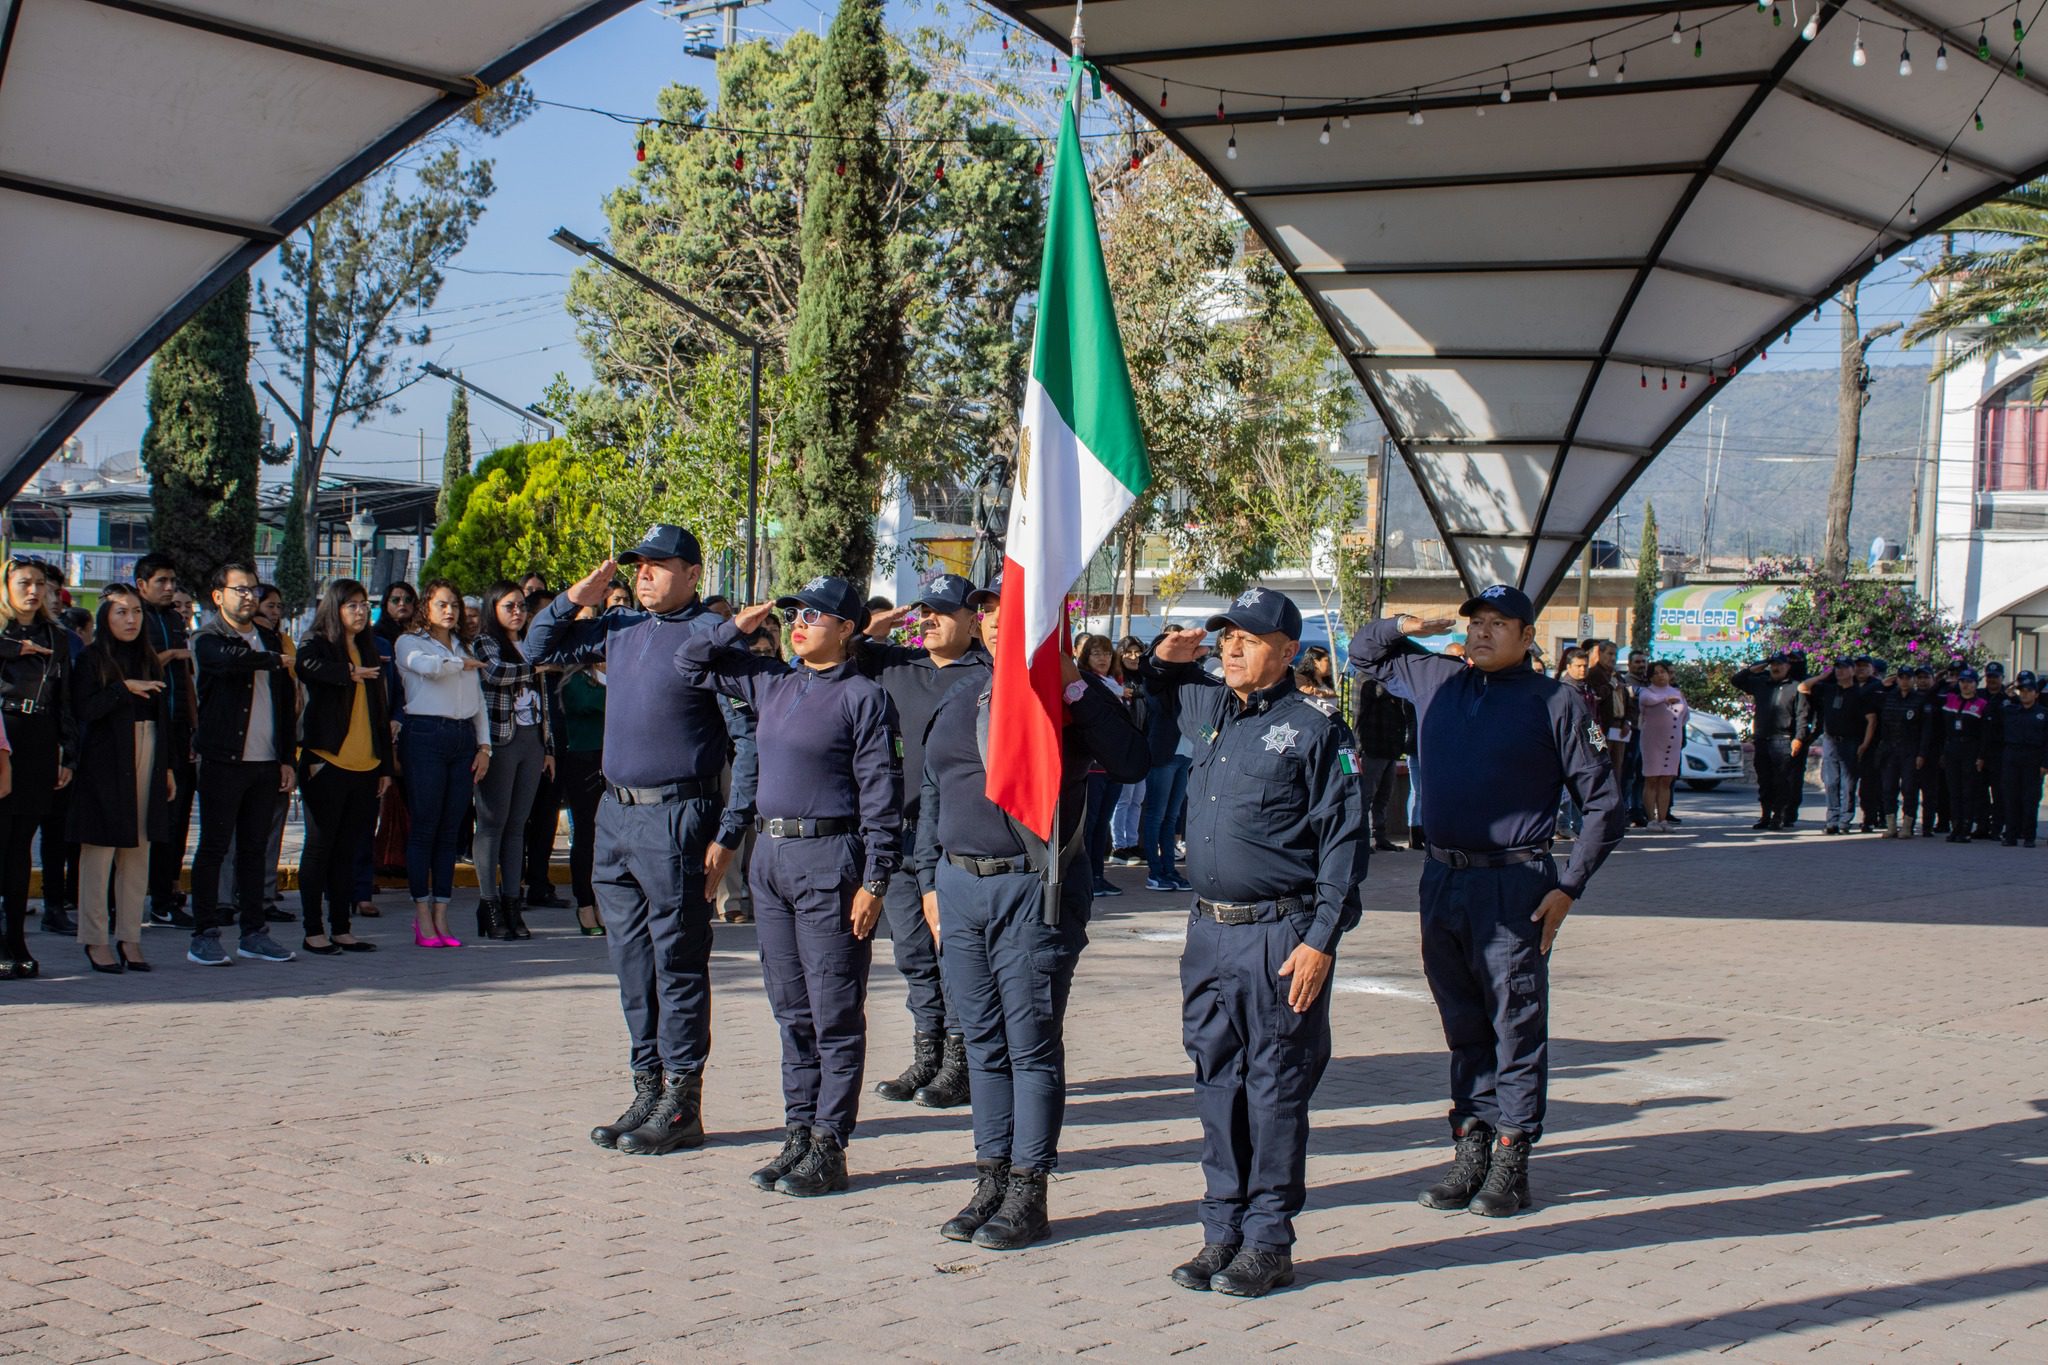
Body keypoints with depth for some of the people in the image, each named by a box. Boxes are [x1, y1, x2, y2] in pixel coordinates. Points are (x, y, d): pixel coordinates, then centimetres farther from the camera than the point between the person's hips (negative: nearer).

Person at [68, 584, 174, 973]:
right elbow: (82, 708, -14)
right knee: (99, 850, -4)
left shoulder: (149, 660, 15)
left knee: (138, 851, 5)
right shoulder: (92, 660, -1)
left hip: (147, 761, 5)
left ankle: (129, 937, 10)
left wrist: (167, 766, 12)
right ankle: (95, 939, 2)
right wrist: (124, 689, -17)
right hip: (106, 762, -5)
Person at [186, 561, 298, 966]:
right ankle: (204, 936, 2)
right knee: (213, 847, -2)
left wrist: (286, 758, 12)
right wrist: (276, 661, -11)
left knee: (255, 848, 9)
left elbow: (285, 702, 18)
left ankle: (254, 933, 14)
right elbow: (233, 657, -28)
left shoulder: (270, 638, 17)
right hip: (223, 760, -6)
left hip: (265, 762, 6)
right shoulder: (209, 639, -3)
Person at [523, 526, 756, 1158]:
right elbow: (538, 650, 24)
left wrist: (728, 833, -15)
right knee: (632, 963, 12)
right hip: (615, 815, 7)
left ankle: (682, 1106, 6)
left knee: (677, 963, -1)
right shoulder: (620, 627, 12)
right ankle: (647, 1091, 22)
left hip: (674, 820, -7)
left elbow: (749, 738, -11)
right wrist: (574, 599, 7)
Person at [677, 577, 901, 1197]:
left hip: (828, 856, -7)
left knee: (835, 1013, -1)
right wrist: (739, 625, 9)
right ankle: (798, 1135, 20)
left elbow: (881, 795, -9)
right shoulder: (770, 683, 13)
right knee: (790, 1010, 12)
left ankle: (829, 1146, 3)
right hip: (770, 855, 7)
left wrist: (873, 882, -14)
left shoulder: (863, 696, -6)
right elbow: (692, 664, 23)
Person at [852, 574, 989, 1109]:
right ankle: (925, 1057, 23)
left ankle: (958, 1064, 9)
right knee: (913, 952, 13)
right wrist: (870, 632, 5)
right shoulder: (894, 664, 12)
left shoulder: (987, 675, -5)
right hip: (899, 830, 6)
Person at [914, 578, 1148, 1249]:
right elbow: (931, 796, 21)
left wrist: (1077, 683, -21)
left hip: (1034, 889, -6)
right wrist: (931, 881, 17)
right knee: (984, 1043, 12)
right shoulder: (959, 701, 14)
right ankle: (990, 1183, 20)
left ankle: (1028, 1193, 6)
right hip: (961, 885, 6)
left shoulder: (1065, 698, -4)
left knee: (1033, 1044, -1)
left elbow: (1131, 762, -19)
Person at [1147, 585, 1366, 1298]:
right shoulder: (1206, 709, 12)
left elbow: (1344, 841, -9)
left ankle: (1268, 1243, 8)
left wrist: (1321, 941, -15)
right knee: (1218, 1084, 11)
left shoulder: (1314, 731, -6)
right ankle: (1223, 1231, 20)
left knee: (1275, 1091, 0)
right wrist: (1164, 660, 12)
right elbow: (1150, 697, 35)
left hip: (1280, 937, -6)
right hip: (1210, 931, 6)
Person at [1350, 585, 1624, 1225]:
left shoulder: (1554, 703, -3)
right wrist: (1408, 625, 7)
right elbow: (1364, 651, 28)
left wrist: (1569, 887, -8)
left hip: (1514, 887, -5)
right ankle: (1471, 1152, 18)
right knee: (1462, 1023, 11)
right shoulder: (1436, 681, 11)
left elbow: (1604, 804, -1)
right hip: (1442, 879, 5)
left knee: (1515, 1024, -1)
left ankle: (1511, 1161, 4)